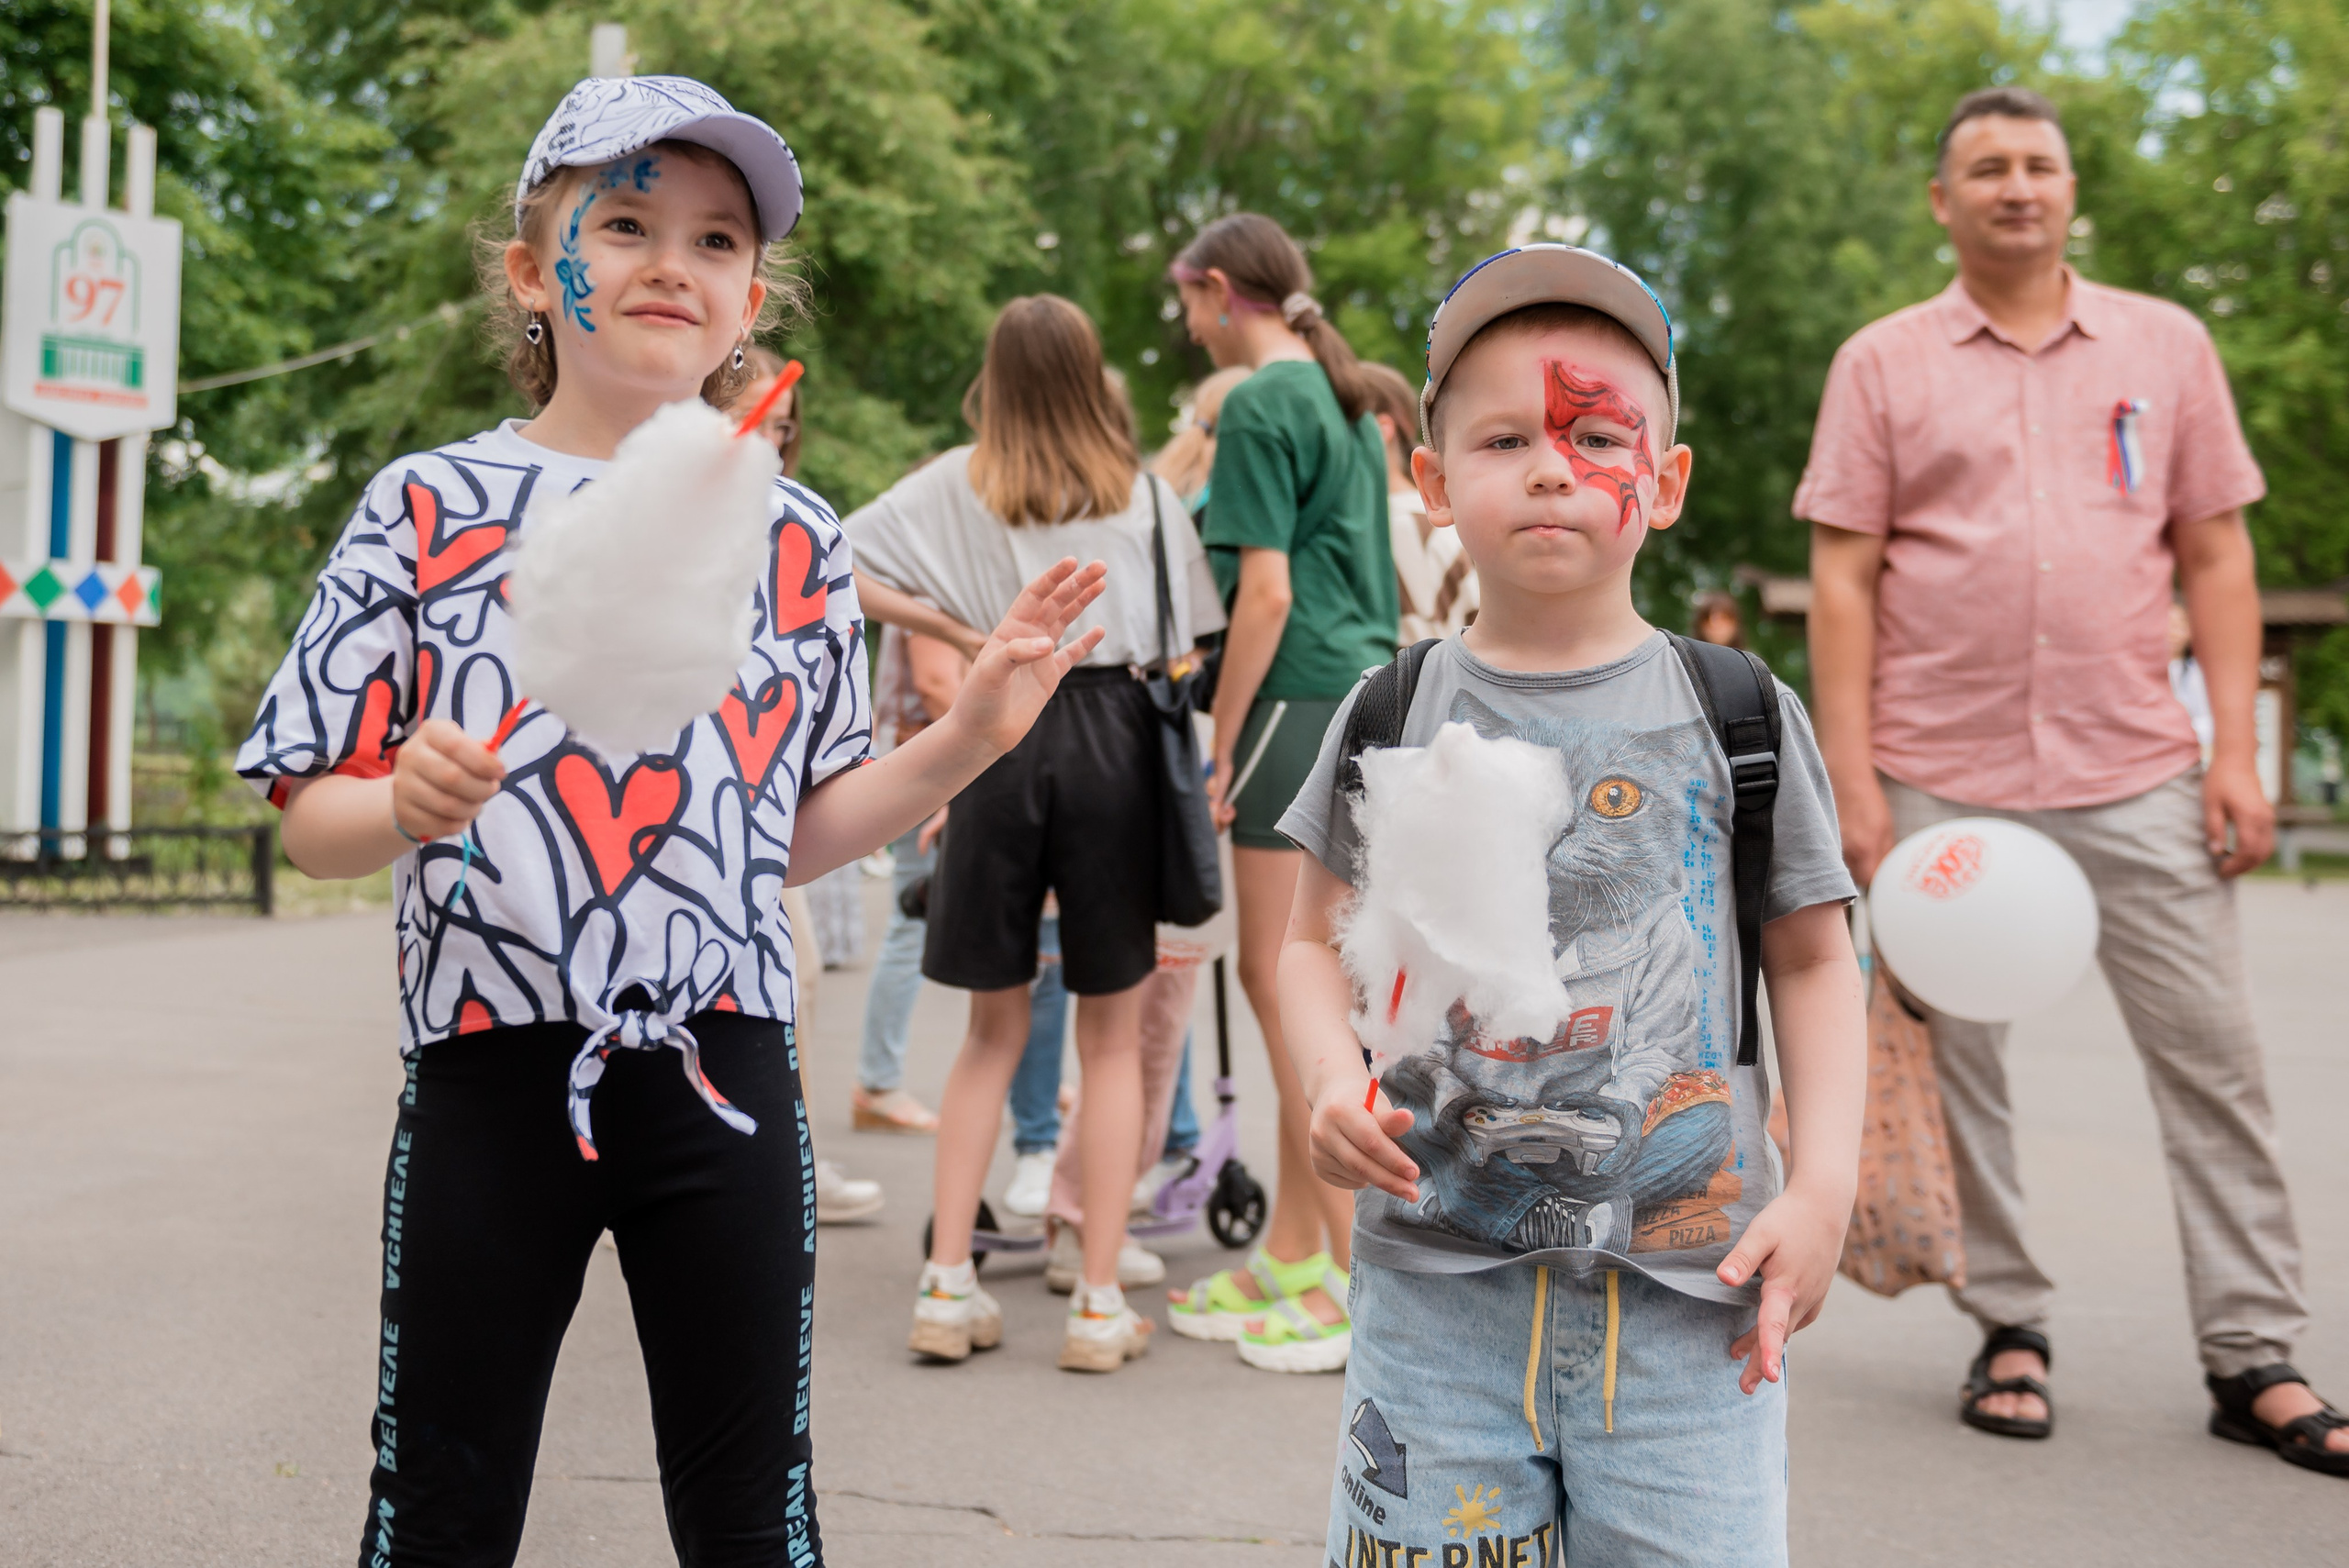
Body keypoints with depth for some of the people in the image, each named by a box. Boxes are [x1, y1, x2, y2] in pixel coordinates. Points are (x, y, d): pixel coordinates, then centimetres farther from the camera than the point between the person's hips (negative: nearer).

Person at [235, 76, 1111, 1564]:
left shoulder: (794, 537, 7)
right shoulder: (429, 506, 0)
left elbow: (792, 834, 9)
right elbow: (311, 818, 0)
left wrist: (967, 736, -3)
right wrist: (407, 804, -21)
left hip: (722, 1068, 2)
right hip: (491, 1065, -1)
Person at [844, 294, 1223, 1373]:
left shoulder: (958, 484, 6)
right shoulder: (1141, 491, 5)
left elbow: (843, 557, -1)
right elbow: (1188, 646, 0)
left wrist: (954, 631, 2)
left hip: (999, 737, 1)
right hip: (1112, 739, -1)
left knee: (994, 1031, 13)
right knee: (1111, 1039, 7)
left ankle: (948, 1286, 11)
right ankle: (1099, 1303, 7)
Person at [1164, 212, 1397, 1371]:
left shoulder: (1259, 404, -9)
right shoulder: (1346, 399, 19)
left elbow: (1267, 592, -15)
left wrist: (1221, 741, -11)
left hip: (1299, 699, -9)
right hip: (1367, 691, 9)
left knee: (1284, 981, -6)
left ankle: (1363, 1275, -3)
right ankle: (1291, 1250, 21)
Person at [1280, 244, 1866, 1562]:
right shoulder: (1392, 714, 4)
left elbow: (1814, 961, 8)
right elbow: (1318, 941, 11)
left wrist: (1825, 1187, -3)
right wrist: (1334, 1084, -8)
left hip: (1684, 1293, 0)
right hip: (1435, 1274, 1)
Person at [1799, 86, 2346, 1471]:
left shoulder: (2166, 346, 10)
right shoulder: (1884, 364, 6)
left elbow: (2217, 557, 9)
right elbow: (1842, 578, 2)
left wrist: (2237, 754, 0)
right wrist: (1853, 780, -6)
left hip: (2139, 773, 1)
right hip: (1943, 775, -1)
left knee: (2212, 1054, 1)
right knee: (1957, 1061, 5)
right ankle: (2011, 1331, 20)